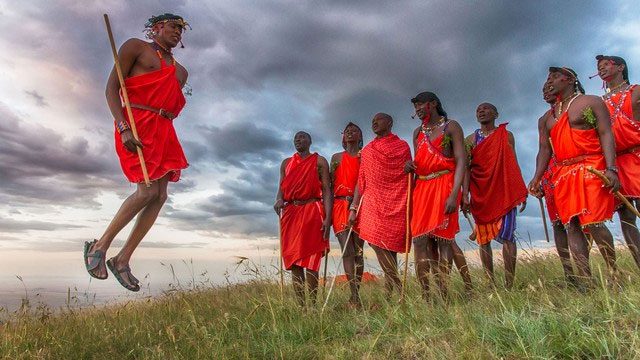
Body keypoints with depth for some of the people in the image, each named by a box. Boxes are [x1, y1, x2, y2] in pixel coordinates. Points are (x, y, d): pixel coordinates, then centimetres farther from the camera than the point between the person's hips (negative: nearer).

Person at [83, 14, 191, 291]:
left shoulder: (180, 71, 24)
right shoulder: (135, 47, 6)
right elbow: (111, 88, -4)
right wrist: (124, 129, -17)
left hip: (164, 132, 7)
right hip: (136, 125, -6)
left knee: (160, 196, -5)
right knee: (148, 191, -19)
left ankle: (122, 260, 4)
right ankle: (99, 245, 1)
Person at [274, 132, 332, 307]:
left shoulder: (319, 161, 8)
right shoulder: (286, 163, 21)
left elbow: (326, 189, 0)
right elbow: (281, 188, 15)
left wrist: (328, 217, -12)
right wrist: (279, 199, -9)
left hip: (312, 211, -4)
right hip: (290, 212, 4)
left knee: (310, 261, -6)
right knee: (293, 261, 1)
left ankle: (312, 305, -1)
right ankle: (301, 305, 7)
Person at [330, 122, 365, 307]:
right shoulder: (337, 157, 17)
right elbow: (331, 183, 11)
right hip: (341, 205, 0)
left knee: (357, 250, -2)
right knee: (347, 250, -12)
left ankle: (355, 296, 5)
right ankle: (355, 296, -14)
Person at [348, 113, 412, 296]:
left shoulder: (402, 146, 10)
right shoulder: (366, 150, 18)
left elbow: (409, 177, 6)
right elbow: (361, 181, 14)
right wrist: (353, 208, 6)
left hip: (395, 205, -3)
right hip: (372, 204, 3)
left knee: (386, 247, -9)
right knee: (384, 249, -7)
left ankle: (390, 294, 0)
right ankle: (401, 290, -1)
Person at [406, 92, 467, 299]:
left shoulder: (451, 126, 3)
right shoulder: (418, 132, 20)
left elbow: (461, 162, -6)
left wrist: (454, 194, -18)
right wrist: (410, 166, 0)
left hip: (444, 186, -5)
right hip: (421, 188, 5)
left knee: (443, 239, -7)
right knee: (420, 241, -3)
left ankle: (443, 296, -1)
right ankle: (425, 296, 1)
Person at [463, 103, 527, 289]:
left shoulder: (506, 135, 11)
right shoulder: (471, 139, 10)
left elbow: (514, 164, 11)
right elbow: (466, 167, 1)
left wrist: (522, 192, 4)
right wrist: (465, 195, -10)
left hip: (504, 191, -1)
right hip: (480, 193, 1)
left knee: (506, 235, -11)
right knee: (483, 238, 2)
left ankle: (509, 285, -4)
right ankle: (491, 284, 10)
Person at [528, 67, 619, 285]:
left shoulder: (591, 102, 5)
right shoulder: (549, 117, 21)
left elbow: (606, 134, -5)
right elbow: (544, 149, 17)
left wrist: (611, 168, -17)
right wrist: (537, 178, 5)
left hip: (590, 170, -5)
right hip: (562, 175, 6)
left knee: (594, 223, -12)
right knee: (571, 226, 0)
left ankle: (614, 274, 7)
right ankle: (585, 279, 4)